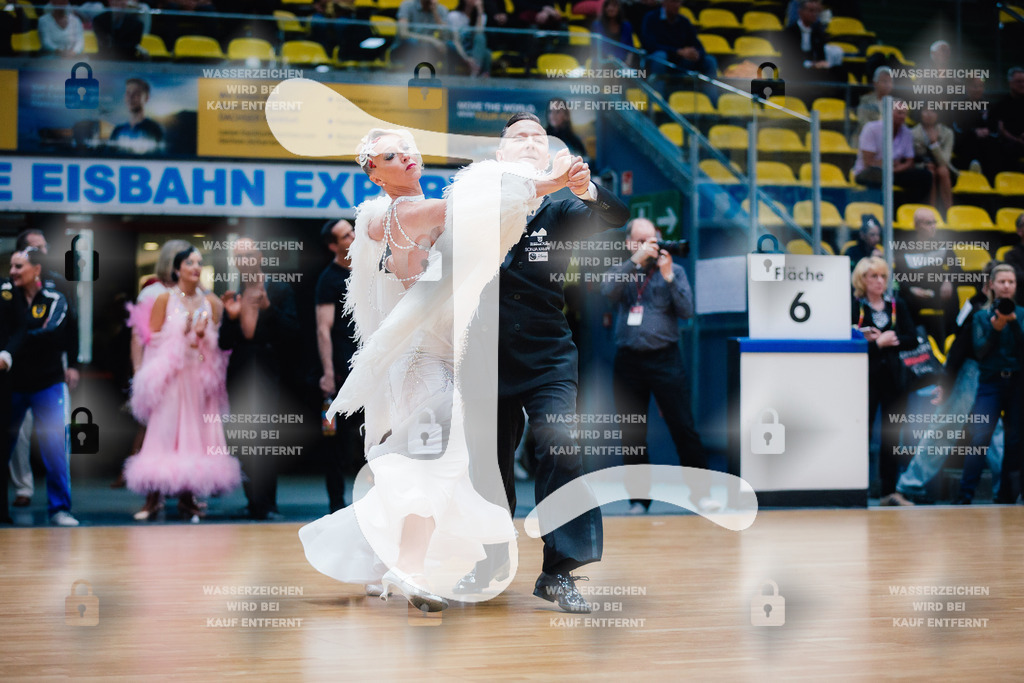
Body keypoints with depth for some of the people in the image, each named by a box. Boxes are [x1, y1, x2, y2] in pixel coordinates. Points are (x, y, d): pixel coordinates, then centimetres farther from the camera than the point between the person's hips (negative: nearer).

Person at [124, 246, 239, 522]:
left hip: (200, 376, 3)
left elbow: (219, 340, 11)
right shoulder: (165, 299, 2)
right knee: (164, 434, -9)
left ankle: (188, 498, 6)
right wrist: (182, 333, -9)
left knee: (196, 434, 0)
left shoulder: (210, 301, 10)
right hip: (171, 376, -3)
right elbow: (153, 337, -1)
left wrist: (203, 335, -8)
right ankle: (153, 499, -8)